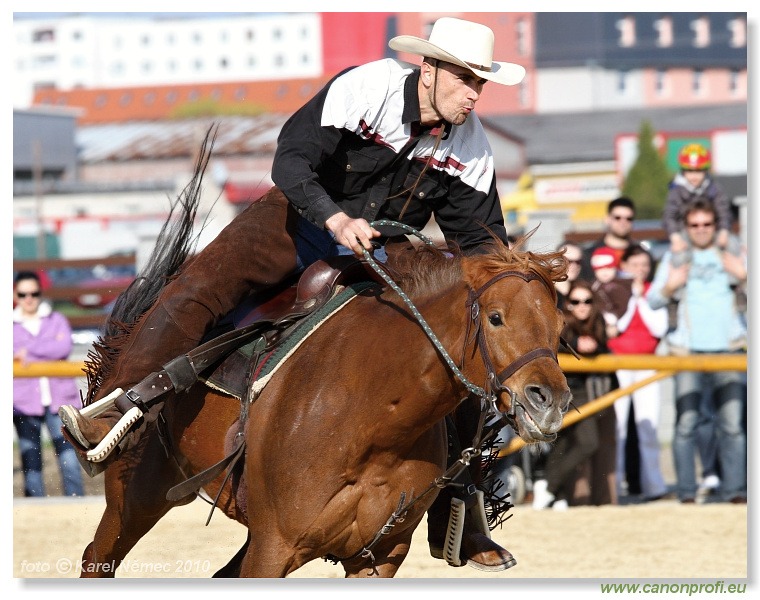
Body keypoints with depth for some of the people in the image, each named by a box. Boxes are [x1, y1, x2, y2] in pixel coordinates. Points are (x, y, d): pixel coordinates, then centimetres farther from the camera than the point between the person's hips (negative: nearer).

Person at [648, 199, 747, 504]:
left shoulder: (730, 255, 16)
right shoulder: (674, 258, 12)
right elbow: (652, 301, 6)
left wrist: (744, 275, -8)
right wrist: (669, 286, -15)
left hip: (728, 350, 1)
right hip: (688, 352, -1)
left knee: (732, 423, -5)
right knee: (686, 423, -8)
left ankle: (734, 490, -3)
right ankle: (686, 492, -5)